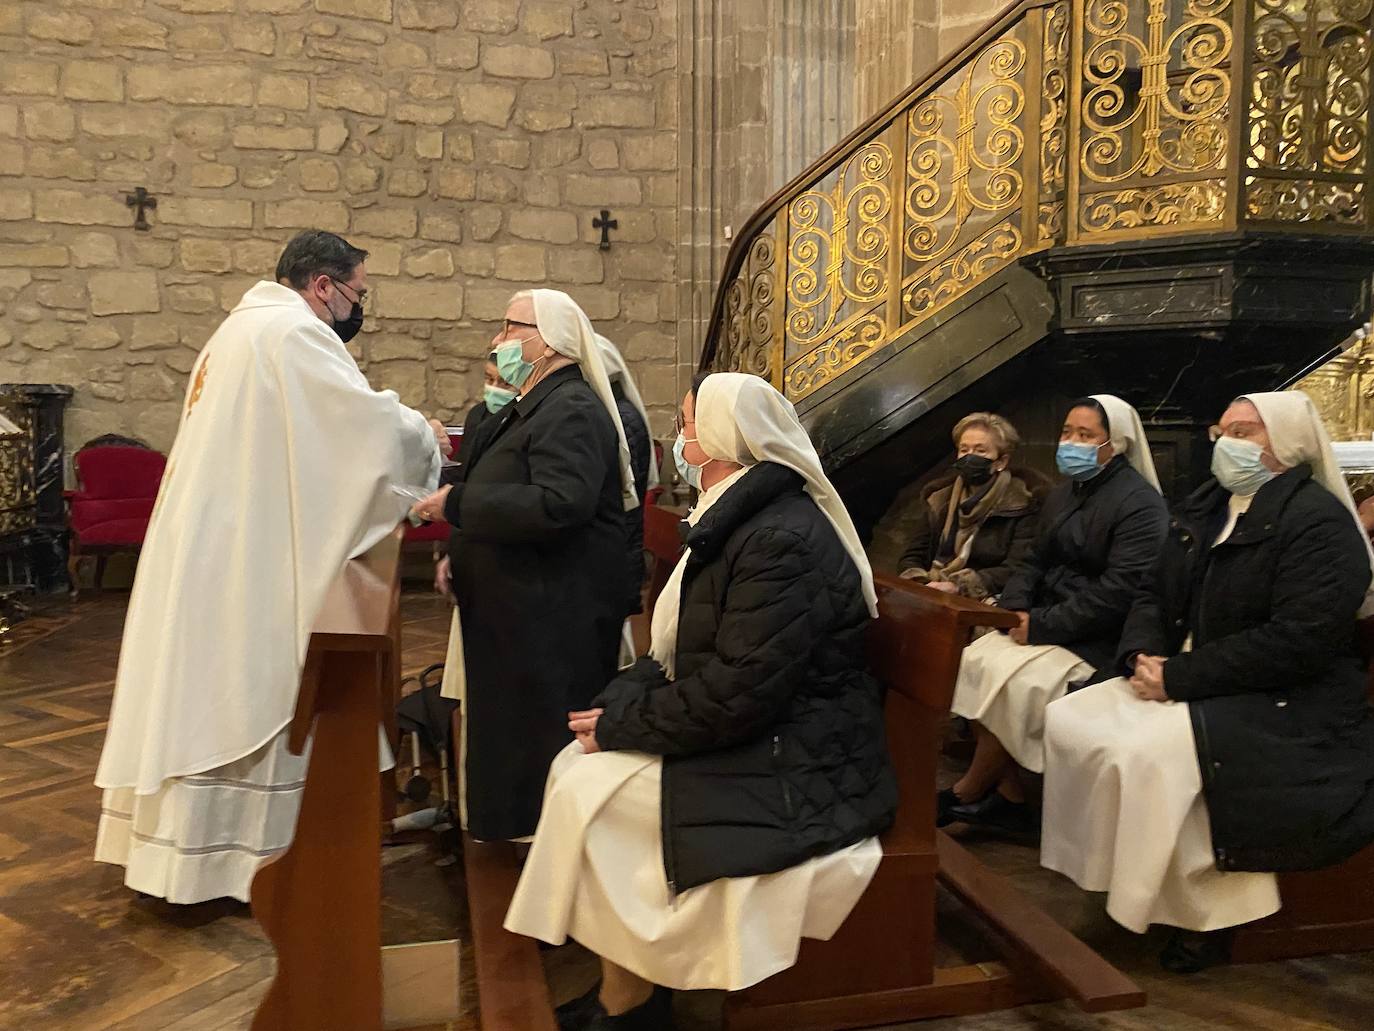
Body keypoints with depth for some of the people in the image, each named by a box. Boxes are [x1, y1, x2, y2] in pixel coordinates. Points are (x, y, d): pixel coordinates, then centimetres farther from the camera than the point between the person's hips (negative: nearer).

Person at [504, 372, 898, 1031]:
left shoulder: (783, 540, -23)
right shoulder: (741, 518, 10)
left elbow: (736, 693, -27)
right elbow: (682, 647, 11)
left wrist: (621, 726, -15)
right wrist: (619, 704, -4)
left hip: (791, 767, -10)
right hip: (745, 735, 10)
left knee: (590, 799, -12)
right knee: (576, 765, 1)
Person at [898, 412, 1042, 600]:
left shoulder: (1021, 506, 1)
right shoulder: (939, 500, 16)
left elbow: (1016, 570, -9)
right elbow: (913, 557, 15)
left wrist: (959, 587, -20)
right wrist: (919, 586, -8)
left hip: (984, 602, -4)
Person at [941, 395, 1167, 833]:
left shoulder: (1139, 503, -13)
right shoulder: (1063, 494, 14)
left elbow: (1118, 592, -21)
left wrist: (1043, 625, -20)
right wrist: (1013, 607, -5)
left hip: (1097, 638, -8)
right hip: (1046, 621, 8)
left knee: (1010, 681, -24)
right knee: (975, 660, -12)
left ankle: (965, 796, -3)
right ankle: (1008, 797, -6)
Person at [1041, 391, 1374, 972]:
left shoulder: (1318, 520, -13)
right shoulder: (1202, 509, 12)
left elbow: (1299, 641, -23)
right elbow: (1155, 597, 16)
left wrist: (1180, 676, -22)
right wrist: (1142, 655, -6)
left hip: (1287, 706, -8)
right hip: (1187, 685, 8)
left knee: (1149, 752, -31)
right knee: (1069, 722, -9)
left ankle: (1204, 914, -10)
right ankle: (1115, 878, 3)